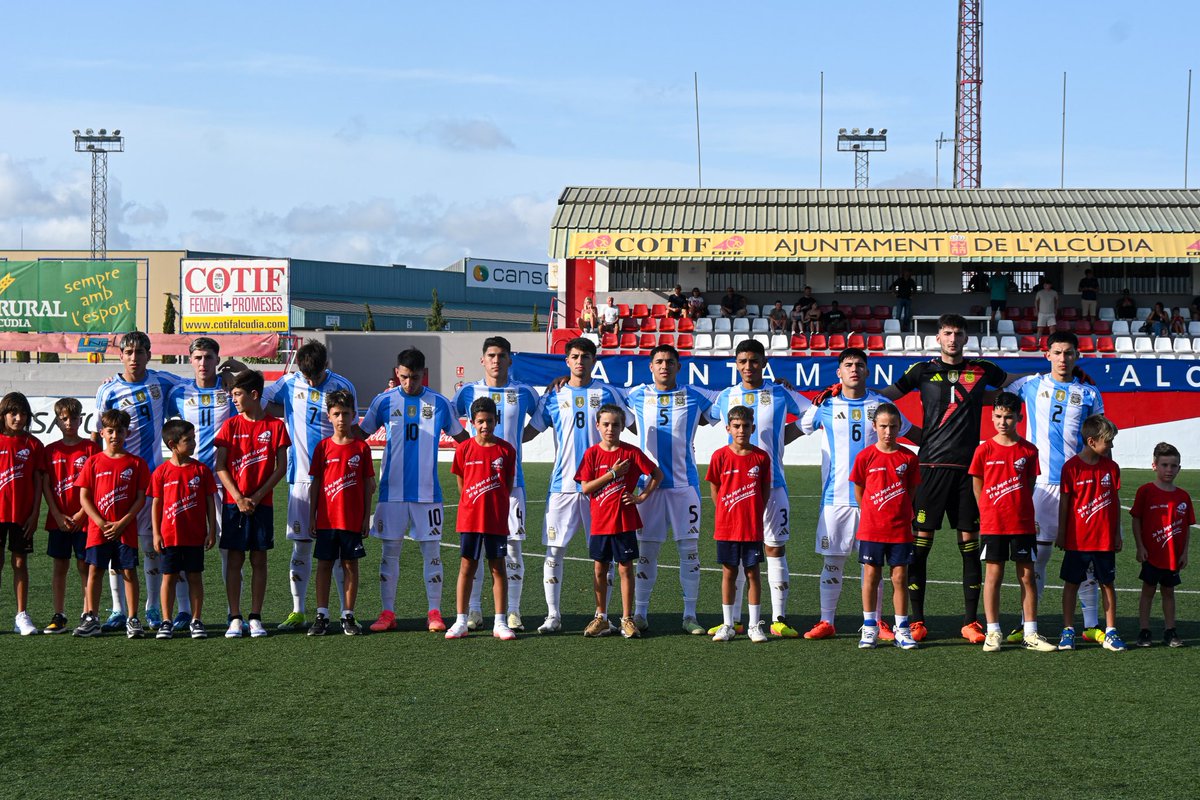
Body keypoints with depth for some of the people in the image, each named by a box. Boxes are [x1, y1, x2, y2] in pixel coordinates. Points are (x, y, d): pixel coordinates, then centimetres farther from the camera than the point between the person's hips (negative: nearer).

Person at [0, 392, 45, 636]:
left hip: (23, 514, 1)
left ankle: (22, 616, 9)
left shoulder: (33, 444, 3)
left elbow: (38, 482, 3)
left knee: (20, 562, 5)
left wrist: (35, 514, -3)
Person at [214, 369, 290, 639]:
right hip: (233, 503, 1)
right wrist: (238, 498, -10)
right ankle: (235, 619, 5)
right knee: (235, 560, 1)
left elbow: (281, 467, -1)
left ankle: (255, 618, 8)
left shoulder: (275, 426, 1)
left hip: (262, 503, -1)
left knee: (259, 560, 3)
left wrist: (257, 496, -10)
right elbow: (220, 466, 0)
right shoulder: (230, 425, 4)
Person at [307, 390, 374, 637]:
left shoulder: (361, 447, 1)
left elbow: (368, 484, 3)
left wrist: (366, 517, 0)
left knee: (350, 565, 4)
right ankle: (322, 616, 10)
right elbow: (315, 483, 7)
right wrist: (312, 516, 4)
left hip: (353, 519, -1)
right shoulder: (323, 446, 4)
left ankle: (348, 616, 10)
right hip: (326, 519, 1)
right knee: (324, 565, 4)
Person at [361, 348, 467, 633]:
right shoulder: (384, 401, 2)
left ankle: (434, 612, 7)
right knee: (390, 550, 4)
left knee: (431, 550, 1)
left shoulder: (439, 403, 2)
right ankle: (387, 612, 9)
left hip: (427, 490, 0)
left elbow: (460, 436, 15)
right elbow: (361, 433, 13)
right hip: (392, 490, 0)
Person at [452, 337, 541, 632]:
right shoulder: (468, 392, 5)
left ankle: (513, 611, 5)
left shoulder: (525, 393, 4)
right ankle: (473, 610, 9)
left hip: (511, 480, 0)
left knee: (513, 544, -1)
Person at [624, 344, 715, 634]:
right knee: (646, 549, 3)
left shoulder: (694, 396, 4)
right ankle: (640, 612, 11)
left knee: (689, 548, 0)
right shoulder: (636, 395, 6)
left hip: (684, 482, 0)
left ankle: (690, 615, 6)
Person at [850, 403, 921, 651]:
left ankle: (902, 629, 10)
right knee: (871, 576, 4)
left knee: (900, 577, 3)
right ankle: (869, 628, 13)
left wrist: (900, 514, 4)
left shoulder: (908, 458, 0)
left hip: (900, 529, 1)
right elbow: (859, 491, 6)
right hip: (871, 528, 0)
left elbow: (910, 491, 8)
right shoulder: (866, 456, -2)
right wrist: (873, 514, 7)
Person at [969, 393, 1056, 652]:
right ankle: (993, 633, 9)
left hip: (1023, 524, 1)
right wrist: (989, 514, 7)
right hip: (992, 524, -1)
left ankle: (1031, 633, 9)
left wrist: (1020, 511, 5)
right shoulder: (984, 450, -1)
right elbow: (978, 487, 7)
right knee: (993, 575, 2)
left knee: (1028, 576, 4)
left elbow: (1029, 486, 10)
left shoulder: (1028, 451, 2)